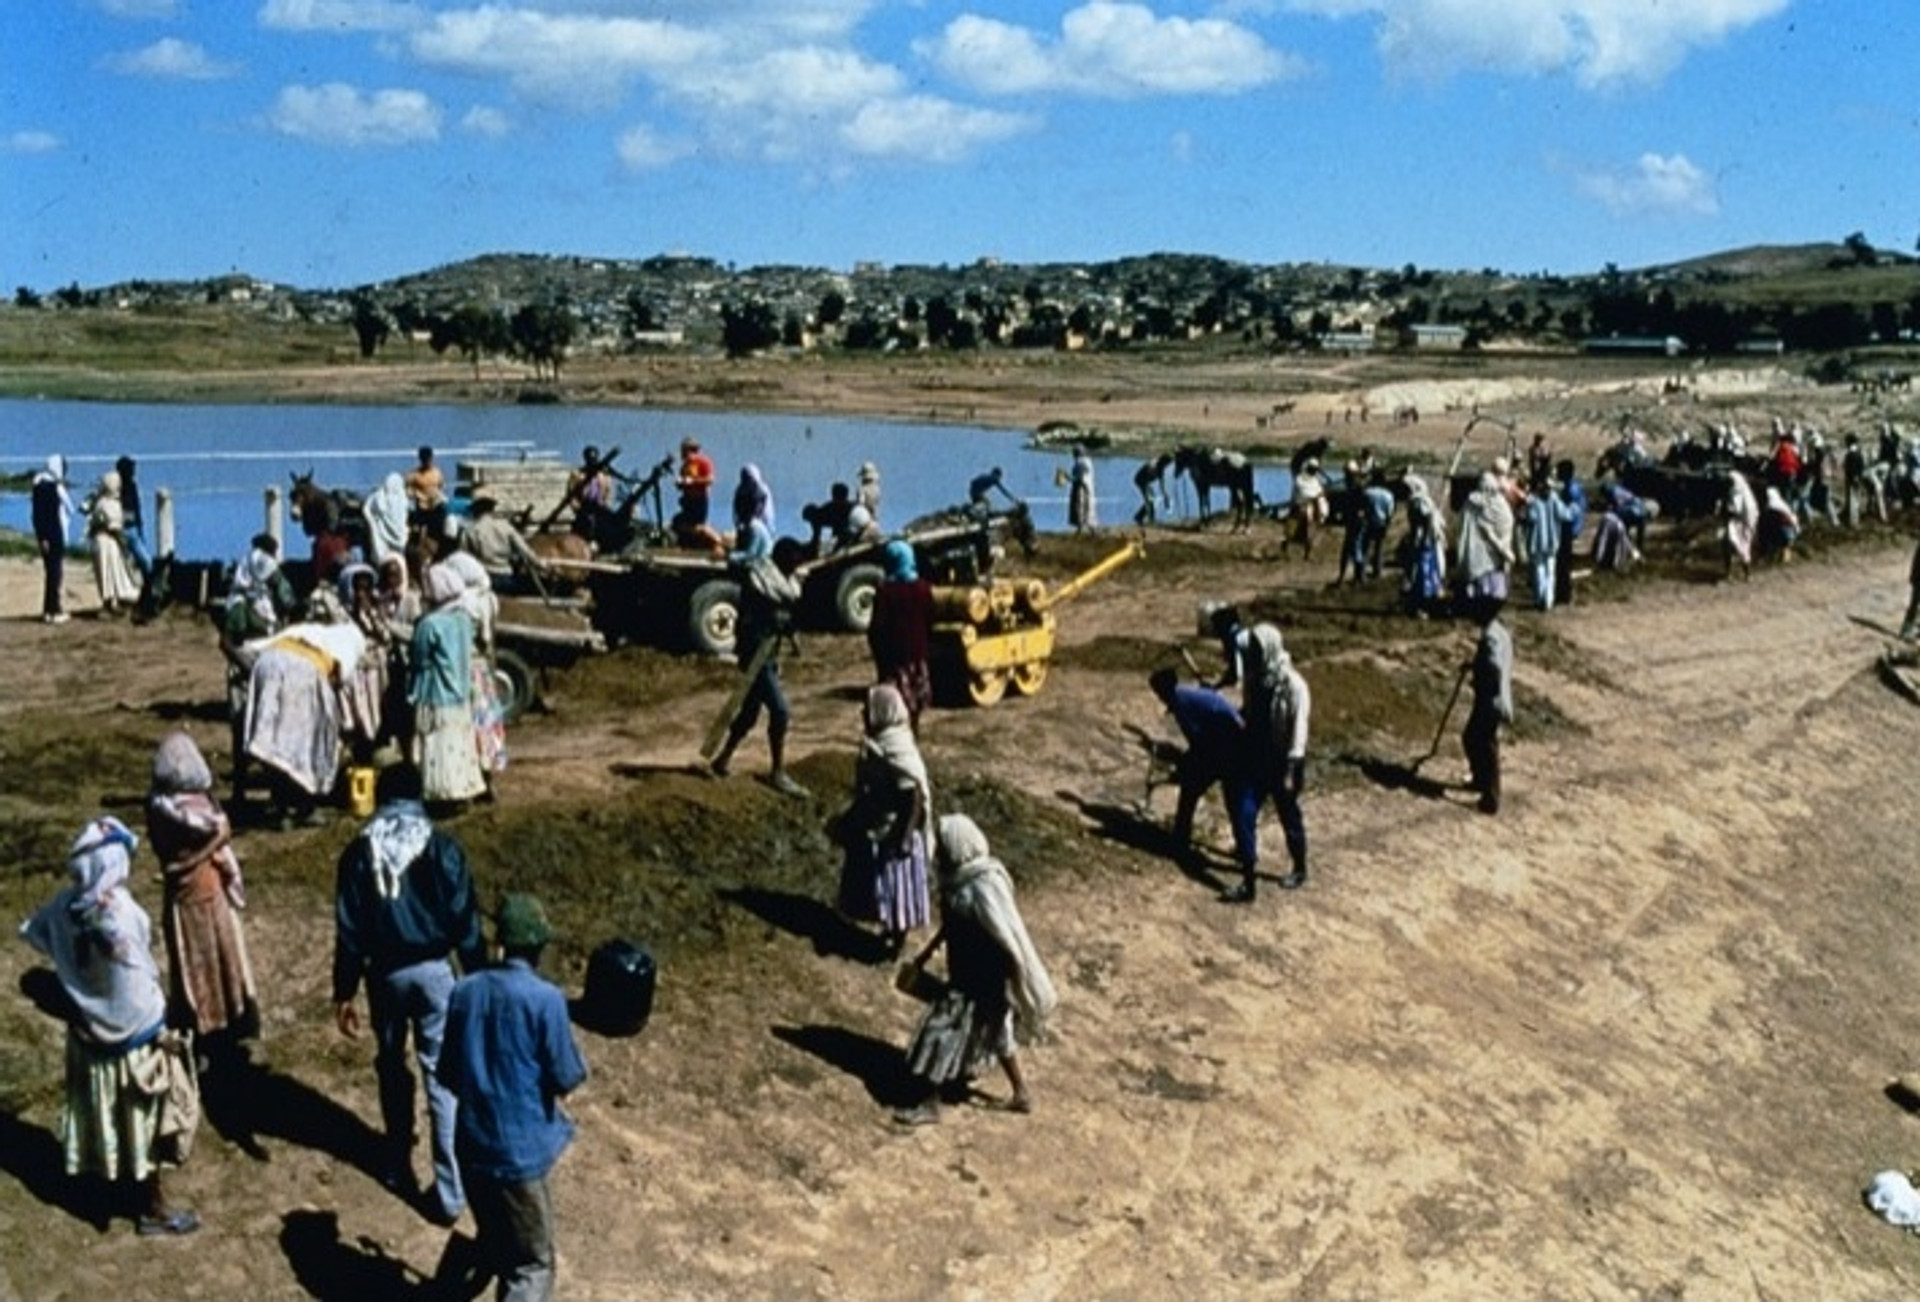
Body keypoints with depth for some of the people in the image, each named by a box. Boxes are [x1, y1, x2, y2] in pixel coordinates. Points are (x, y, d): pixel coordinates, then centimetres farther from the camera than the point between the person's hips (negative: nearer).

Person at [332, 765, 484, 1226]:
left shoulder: (359, 853, -4)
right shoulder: (443, 848, -7)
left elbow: (349, 929, -3)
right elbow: (465, 921, -6)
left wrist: (343, 992, 5)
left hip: (385, 974, 2)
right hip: (433, 970, -2)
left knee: (392, 1069, 22)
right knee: (442, 1076, 1)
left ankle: (399, 1168, 34)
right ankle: (449, 1192, 0)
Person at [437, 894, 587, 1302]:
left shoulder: (463, 991, -1)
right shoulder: (545, 998, -18)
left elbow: (447, 1074, 8)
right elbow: (566, 1078, -13)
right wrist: (578, 1065, 9)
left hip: (471, 1144, 6)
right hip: (520, 1149, -6)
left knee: (495, 1243, 28)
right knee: (532, 1268, 4)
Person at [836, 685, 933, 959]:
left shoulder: (898, 752, -28)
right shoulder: (877, 743, 0)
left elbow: (914, 796, -27)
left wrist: (904, 838, -24)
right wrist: (850, 821, 20)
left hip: (892, 833, -9)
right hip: (873, 828, 9)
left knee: (895, 889, 8)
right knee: (882, 889, 22)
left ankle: (896, 939, 23)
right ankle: (889, 930, 38)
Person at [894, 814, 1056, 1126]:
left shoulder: (983, 888, -30)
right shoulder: (959, 876, -2)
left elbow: (1009, 940, -25)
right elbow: (951, 922, 15)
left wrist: (1017, 987, -19)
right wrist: (928, 951, 23)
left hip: (981, 979, -9)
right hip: (968, 971, 9)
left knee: (946, 1034, 3)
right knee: (993, 1032, 23)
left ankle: (931, 1104, 19)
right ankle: (1022, 1094, 40)